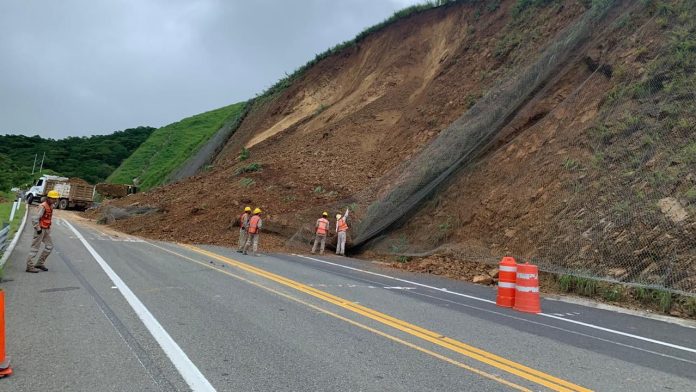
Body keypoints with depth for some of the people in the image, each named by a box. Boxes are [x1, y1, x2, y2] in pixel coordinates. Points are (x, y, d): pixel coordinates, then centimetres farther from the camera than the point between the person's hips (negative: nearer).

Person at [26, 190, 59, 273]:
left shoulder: (51, 206, 8)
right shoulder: (43, 206, -21)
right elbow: (35, 219, -27)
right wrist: (38, 229, -20)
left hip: (46, 229, 9)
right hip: (40, 229, -9)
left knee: (49, 246, 11)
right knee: (35, 247, -2)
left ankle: (40, 263, 20)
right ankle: (29, 266, 5)